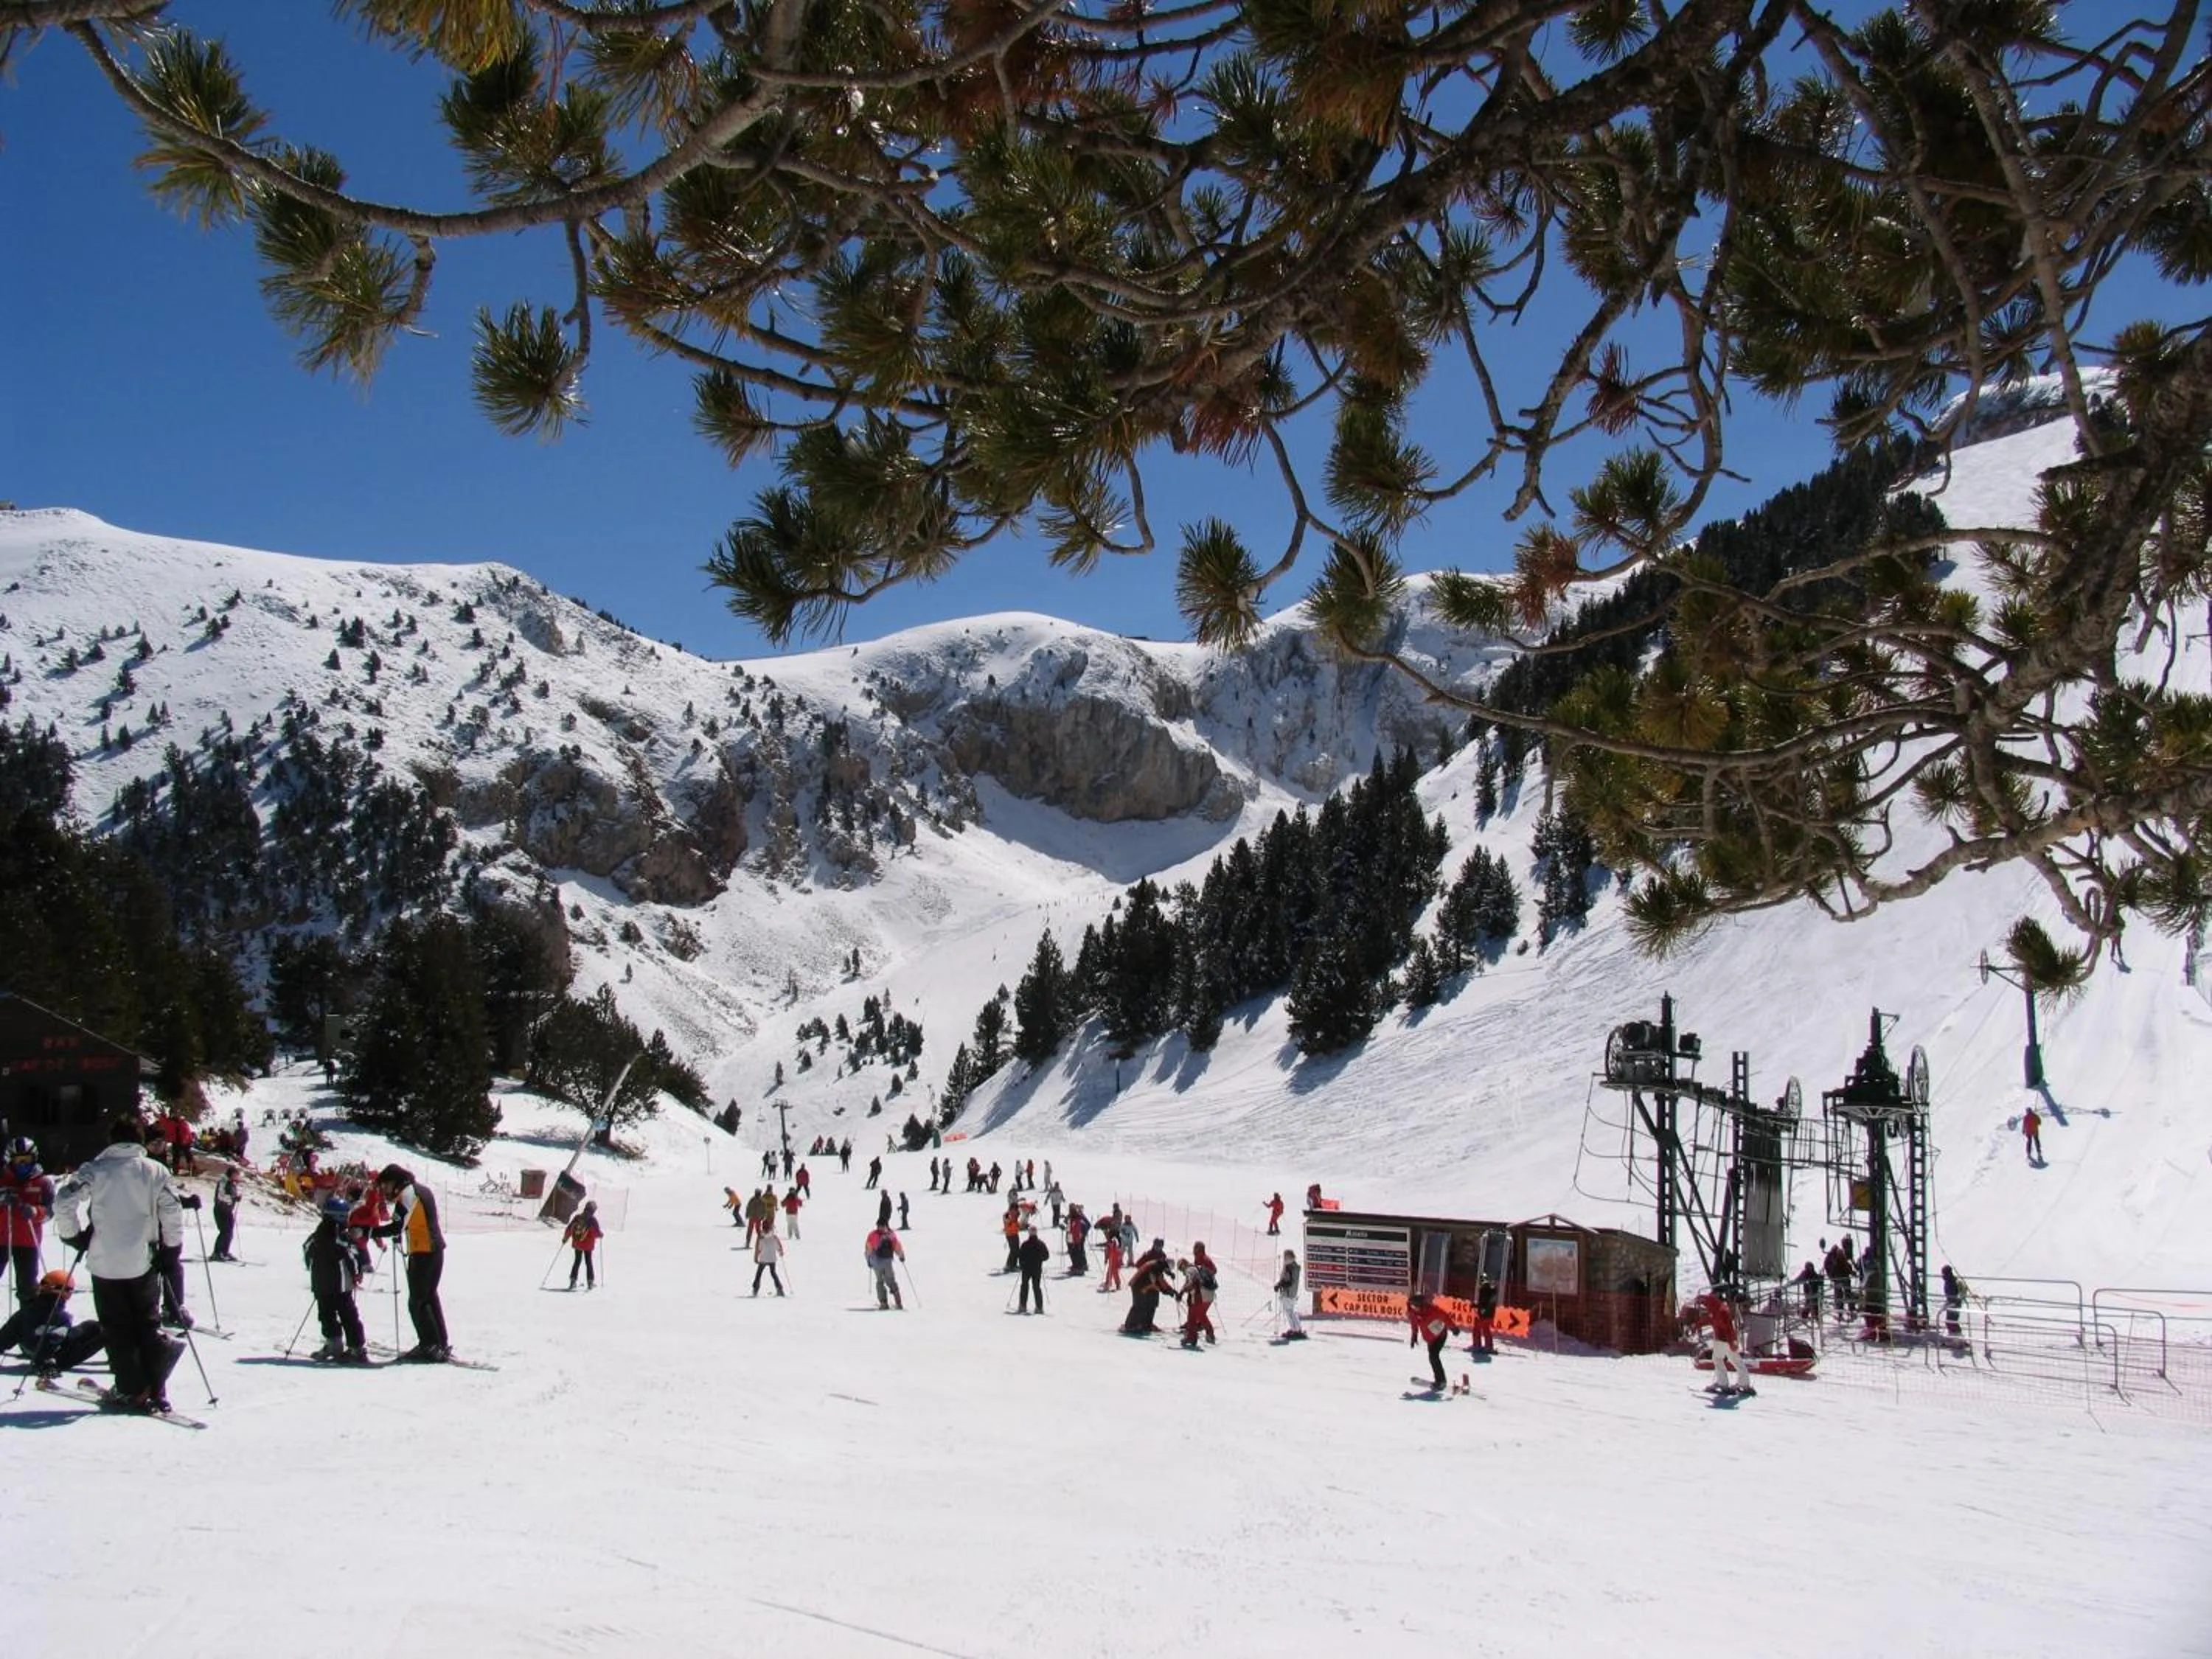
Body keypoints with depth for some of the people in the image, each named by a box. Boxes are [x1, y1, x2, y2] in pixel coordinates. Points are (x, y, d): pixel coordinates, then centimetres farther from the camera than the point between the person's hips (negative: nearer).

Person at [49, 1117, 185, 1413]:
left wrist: (72, 1236, 5)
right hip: (143, 1263, 1)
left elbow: (63, 1200, -9)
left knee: (117, 1329, 8)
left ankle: (132, 1390, 6)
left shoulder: (95, 1168, -1)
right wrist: (172, 1249, 6)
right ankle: (156, 1391, 5)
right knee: (149, 1326, 11)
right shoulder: (155, 1171, 1)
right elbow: (172, 1212, -5)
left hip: (105, 1263, -1)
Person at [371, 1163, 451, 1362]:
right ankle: (442, 1345, 17)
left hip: (422, 1253, -9)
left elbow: (397, 1227, -19)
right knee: (430, 1297, 16)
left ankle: (430, 1346, -6)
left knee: (417, 1302, -3)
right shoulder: (423, 1191, 17)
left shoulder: (407, 1194, -11)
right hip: (436, 1249, 9)